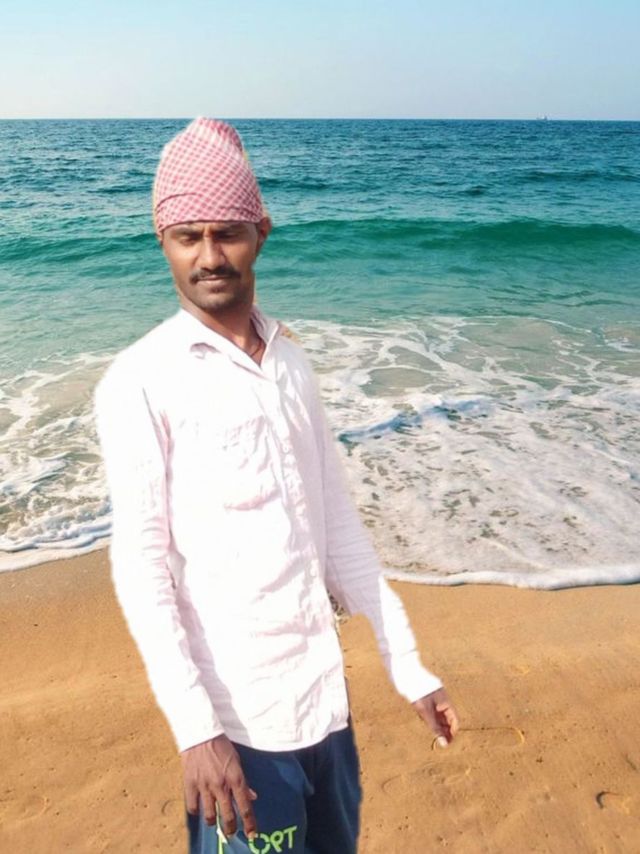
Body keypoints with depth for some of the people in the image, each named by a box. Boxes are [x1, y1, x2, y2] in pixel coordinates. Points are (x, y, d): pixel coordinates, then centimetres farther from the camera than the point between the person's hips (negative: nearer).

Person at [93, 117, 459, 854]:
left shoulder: (290, 364, 5)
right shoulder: (140, 381, -12)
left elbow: (337, 520, 7)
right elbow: (139, 564, -14)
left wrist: (407, 662, 7)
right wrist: (194, 726, -19)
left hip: (324, 692, 6)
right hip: (237, 711, -5)